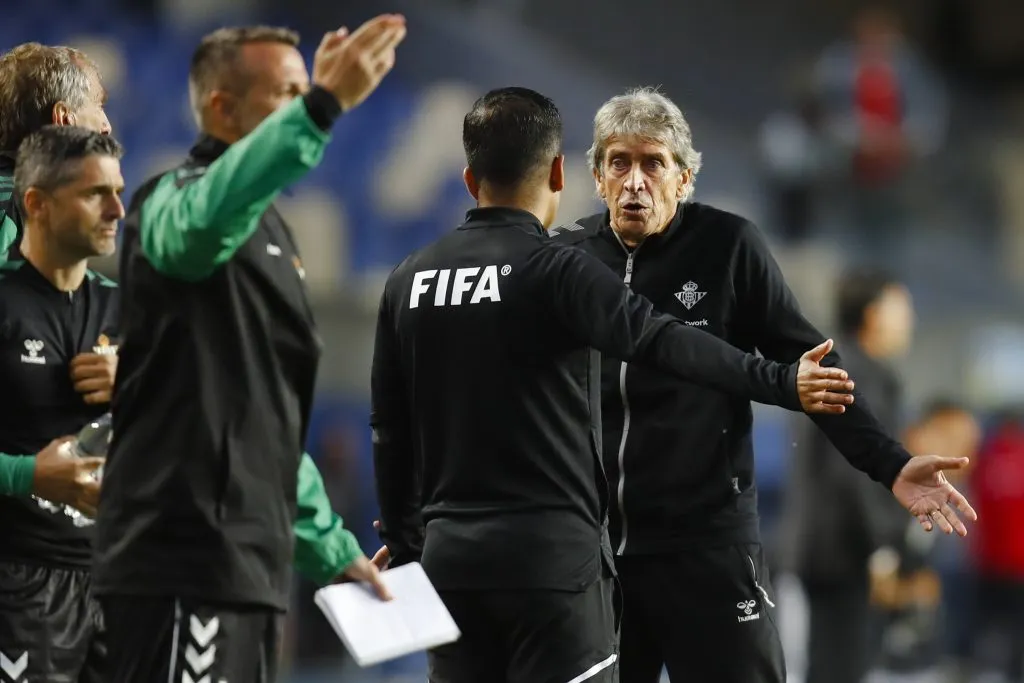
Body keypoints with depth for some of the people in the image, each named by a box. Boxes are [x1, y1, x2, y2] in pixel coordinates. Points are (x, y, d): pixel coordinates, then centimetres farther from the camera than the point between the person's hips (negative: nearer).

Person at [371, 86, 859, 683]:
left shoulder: (409, 281, 9)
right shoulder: (554, 271, -10)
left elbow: (389, 428, 14)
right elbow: (662, 341, -25)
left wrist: (402, 546, 23)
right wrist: (781, 384, -31)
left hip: (448, 558, 6)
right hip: (551, 556, -6)